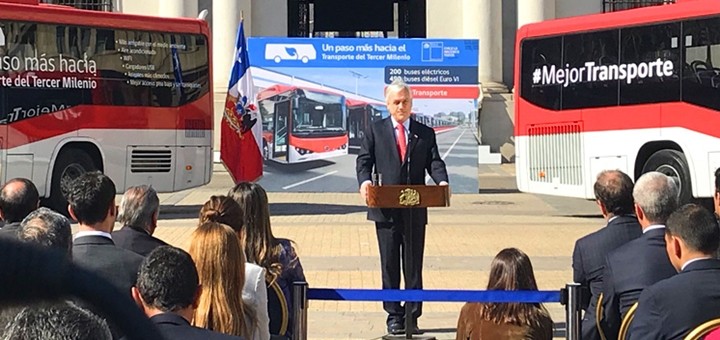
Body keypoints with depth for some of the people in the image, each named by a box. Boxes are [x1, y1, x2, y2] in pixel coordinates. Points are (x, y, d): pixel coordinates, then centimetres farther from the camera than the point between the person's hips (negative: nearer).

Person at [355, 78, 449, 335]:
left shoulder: (425, 133, 11)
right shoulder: (375, 131, 9)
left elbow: (434, 162, 3)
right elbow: (364, 160, 2)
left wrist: (442, 181, -18)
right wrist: (364, 181, -19)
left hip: (415, 210, 1)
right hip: (386, 209, -1)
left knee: (414, 266, 3)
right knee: (389, 265, 4)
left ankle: (412, 317, 9)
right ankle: (394, 316, 11)